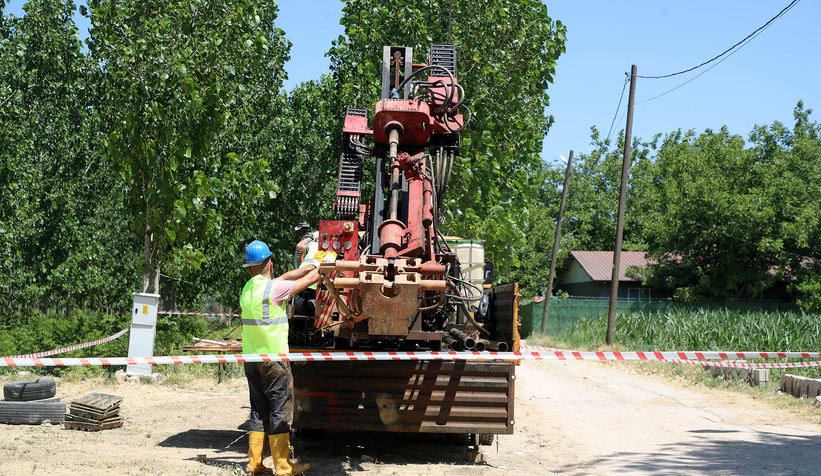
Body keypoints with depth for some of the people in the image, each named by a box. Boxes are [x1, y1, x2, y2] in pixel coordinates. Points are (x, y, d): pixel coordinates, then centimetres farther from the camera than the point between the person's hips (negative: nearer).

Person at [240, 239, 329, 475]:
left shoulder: (248, 287, 8)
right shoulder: (273, 288, -14)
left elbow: (287, 277, 17)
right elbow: (309, 280, -3)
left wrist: (314, 265, 23)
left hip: (251, 359, 7)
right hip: (273, 359, -7)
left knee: (259, 410, 13)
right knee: (281, 411, -1)